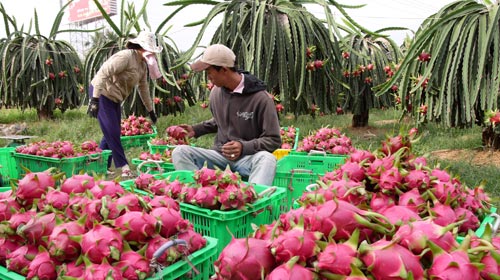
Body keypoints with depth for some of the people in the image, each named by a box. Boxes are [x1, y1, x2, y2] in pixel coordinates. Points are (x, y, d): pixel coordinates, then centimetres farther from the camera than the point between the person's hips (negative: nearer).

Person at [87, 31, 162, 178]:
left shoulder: (143, 64, 7)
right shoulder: (125, 56, -21)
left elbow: (144, 88, 18)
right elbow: (103, 73, -27)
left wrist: (151, 110, 22)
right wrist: (95, 99, -32)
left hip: (114, 98, 9)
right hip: (102, 94, -9)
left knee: (112, 133, 10)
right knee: (112, 132, -8)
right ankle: (124, 167, -3)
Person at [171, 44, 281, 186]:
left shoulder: (260, 98, -13)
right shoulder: (216, 92, 5)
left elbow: (274, 140, -10)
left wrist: (244, 147, -24)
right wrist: (195, 129, 10)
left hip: (248, 157, -4)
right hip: (219, 155, 5)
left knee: (267, 158, -38)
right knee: (180, 152, -18)